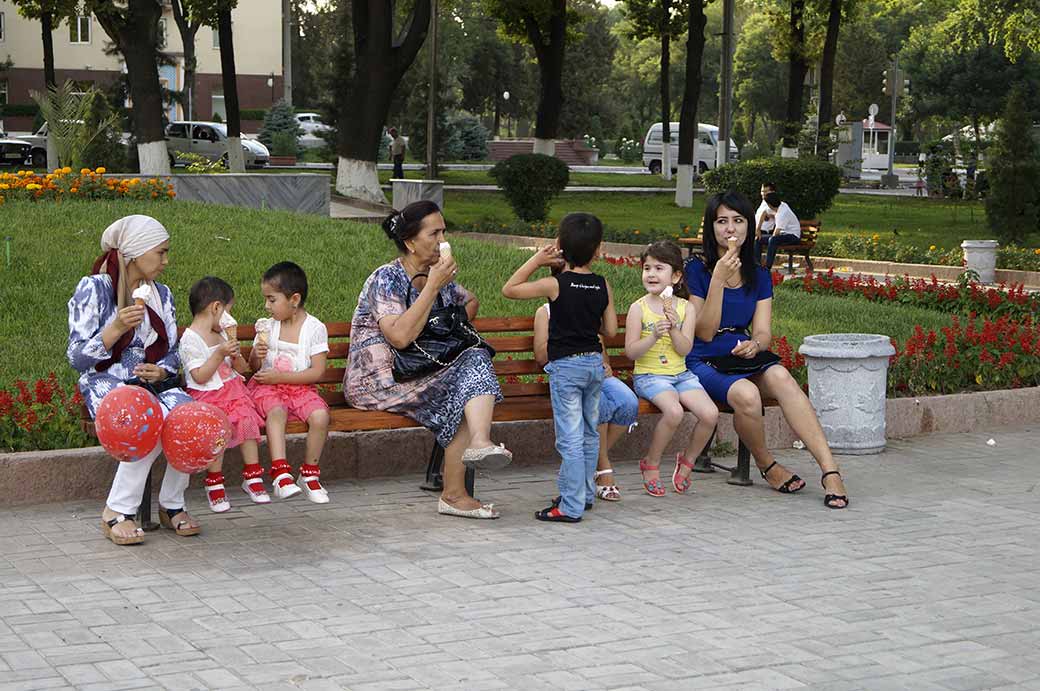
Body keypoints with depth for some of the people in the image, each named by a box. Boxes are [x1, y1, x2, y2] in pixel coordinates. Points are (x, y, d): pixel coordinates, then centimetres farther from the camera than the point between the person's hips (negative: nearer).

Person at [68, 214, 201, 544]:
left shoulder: (161, 294, 15)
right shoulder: (93, 288, -3)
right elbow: (77, 358, -9)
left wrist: (161, 370, -8)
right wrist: (117, 328, -23)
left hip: (153, 383, 5)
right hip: (106, 384, -5)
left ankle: (172, 504, -10)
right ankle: (117, 512, -21)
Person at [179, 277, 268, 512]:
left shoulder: (222, 334, 17)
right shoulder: (190, 340, -8)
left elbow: (242, 368, 19)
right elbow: (200, 377, -14)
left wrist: (236, 355, -2)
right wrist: (220, 354, -18)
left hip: (233, 390, 6)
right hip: (206, 397, -6)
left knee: (248, 420, -18)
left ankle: (252, 476, -8)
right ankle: (214, 483, -12)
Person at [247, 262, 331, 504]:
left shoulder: (315, 328, -2)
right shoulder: (268, 326, 9)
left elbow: (317, 372, -9)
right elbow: (253, 366, 16)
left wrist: (280, 376, -15)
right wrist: (257, 355, -9)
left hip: (300, 387, -1)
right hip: (268, 387, 1)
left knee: (320, 416, -29)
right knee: (277, 411, -33)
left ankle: (309, 474, -11)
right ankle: (281, 473, -41)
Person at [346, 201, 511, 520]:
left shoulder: (440, 277, 11)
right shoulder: (385, 280, -12)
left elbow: (471, 302, 32)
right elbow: (400, 337, -27)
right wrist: (433, 286, -23)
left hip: (422, 377, 7)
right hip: (377, 383, -7)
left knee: (475, 358, -22)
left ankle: (479, 441, -36)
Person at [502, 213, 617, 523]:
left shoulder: (555, 284, -13)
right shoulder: (604, 286, 0)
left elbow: (509, 289, -5)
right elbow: (611, 330, 4)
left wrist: (536, 260, -4)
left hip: (565, 366, -5)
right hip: (595, 362, 5)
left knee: (570, 437, -5)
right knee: (590, 433, 17)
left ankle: (571, 506, -3)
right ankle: (585, 493, 29)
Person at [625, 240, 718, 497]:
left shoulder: (686, 308, 4)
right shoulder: (639, 308, -2)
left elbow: (684, 349, -3)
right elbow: (631, 351, -7)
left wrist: (674, 329, -20)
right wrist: (654, 335, -22)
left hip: (681, 374, 4)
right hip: (649, 376, -4)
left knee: (710, 414, -19)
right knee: (674, 411, -32)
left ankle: (687, 460, 8)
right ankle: (651, 464, -9)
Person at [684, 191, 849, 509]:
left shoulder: (759, 276, 12)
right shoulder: (696, 270, -1)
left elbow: (763, 332, 4)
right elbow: (705, 332, -8)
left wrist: (754, 344, -21)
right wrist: (718, 280, -17)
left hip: (745, 357, 4)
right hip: (704, 363, -3)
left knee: (780, 376, -32)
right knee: (746, 394, -36)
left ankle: (830, 471, -39)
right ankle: (766, 464, -6)